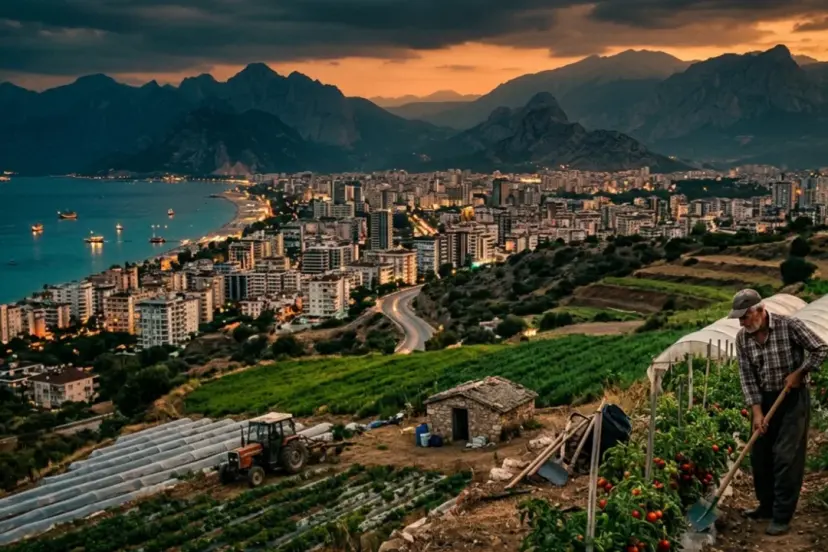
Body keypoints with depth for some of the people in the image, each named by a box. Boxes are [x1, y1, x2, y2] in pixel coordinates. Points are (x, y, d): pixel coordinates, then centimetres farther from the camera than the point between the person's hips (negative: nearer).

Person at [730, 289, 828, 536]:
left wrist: (798, 373, -12)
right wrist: (757, 412, -9)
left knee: (786, 457, -7)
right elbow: (747, 377, -4)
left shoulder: (789, 326, -18)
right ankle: (767, 506, 27)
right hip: (765, 400, 5)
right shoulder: (742, 338, -5)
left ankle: (782, 517, -1)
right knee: (759, 456, 10)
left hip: (794, 398, -5)